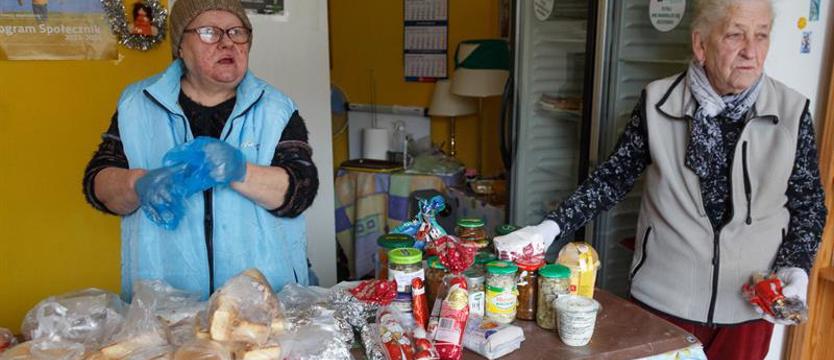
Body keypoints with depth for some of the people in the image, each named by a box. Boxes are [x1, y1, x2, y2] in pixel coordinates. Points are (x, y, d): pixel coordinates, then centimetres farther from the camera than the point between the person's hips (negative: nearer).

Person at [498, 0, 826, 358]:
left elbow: (808, 204, 4)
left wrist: (796, 269, -12)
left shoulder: (792, 112, -7)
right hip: (662, 298, -1)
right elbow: (615, 177, -3)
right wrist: (553, 226, -13)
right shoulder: (658, 101, -10)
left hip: (748, 306, 1)